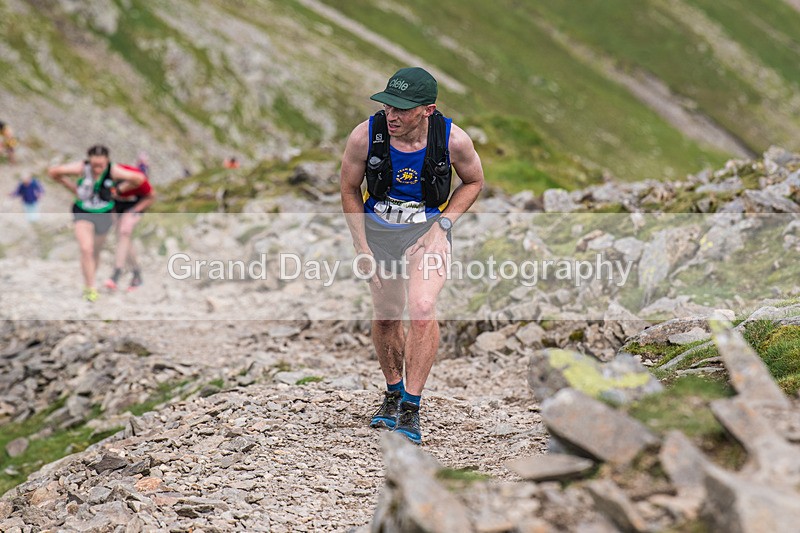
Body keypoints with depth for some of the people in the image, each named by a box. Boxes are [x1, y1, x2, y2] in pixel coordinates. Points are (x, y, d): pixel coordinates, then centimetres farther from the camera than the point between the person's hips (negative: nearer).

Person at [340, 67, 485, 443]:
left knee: (422, 309, -23)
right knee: (385, 316, 10)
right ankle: (392, 392, 36)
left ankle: (411, 407, -12)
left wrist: (443, 224, -10)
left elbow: (474, 181, 2)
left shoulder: (453, 140, -21)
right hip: (377, 231, 2)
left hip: (427, 230, -2)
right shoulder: (365, 136, -20)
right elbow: (349, 190, -2)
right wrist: (361, 249, -4)